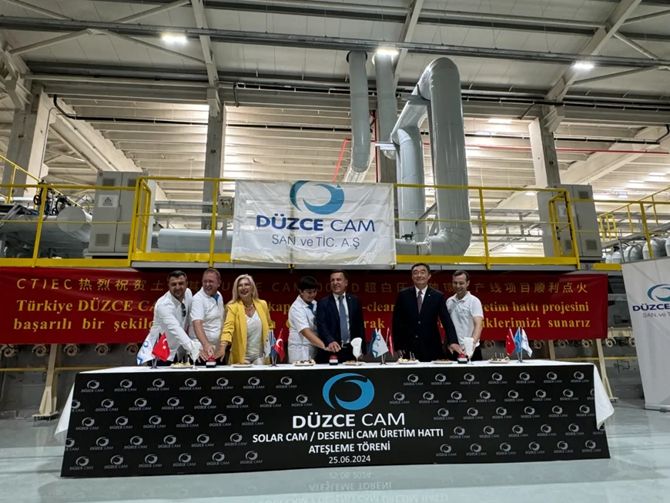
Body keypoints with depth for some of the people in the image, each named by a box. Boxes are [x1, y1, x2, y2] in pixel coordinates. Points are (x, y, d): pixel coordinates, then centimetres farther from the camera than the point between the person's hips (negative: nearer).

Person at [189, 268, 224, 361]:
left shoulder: (219, 296, 8)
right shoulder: (198, 299, -14)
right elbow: (197, 324, -26)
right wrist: (206, 345, -41)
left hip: (219, 350, 7)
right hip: (203, 350, -7)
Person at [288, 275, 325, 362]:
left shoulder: (314, 304, 6)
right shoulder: (296, 308, -14)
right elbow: (306, 332, -25)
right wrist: (325, 346, -35)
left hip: (315, 348, 6)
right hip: (300, 350, -5)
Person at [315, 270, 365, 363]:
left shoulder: (354, 301, 8)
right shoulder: (323, 303, 0)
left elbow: (360, 326, 10)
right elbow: (321, 326, -12)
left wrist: (361, 349, 4)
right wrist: (330, 341, -30)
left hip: (351, 351, 2)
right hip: (331, 351, -2)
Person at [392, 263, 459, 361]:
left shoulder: (438, 296, 1)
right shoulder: (403, 295, 1)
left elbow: (447, 321, -5)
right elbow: (397, 322, 4)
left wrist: (453, 342, -20)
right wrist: (398, 346, -2)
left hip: (431, 349, 0)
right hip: (408, 349, 0)